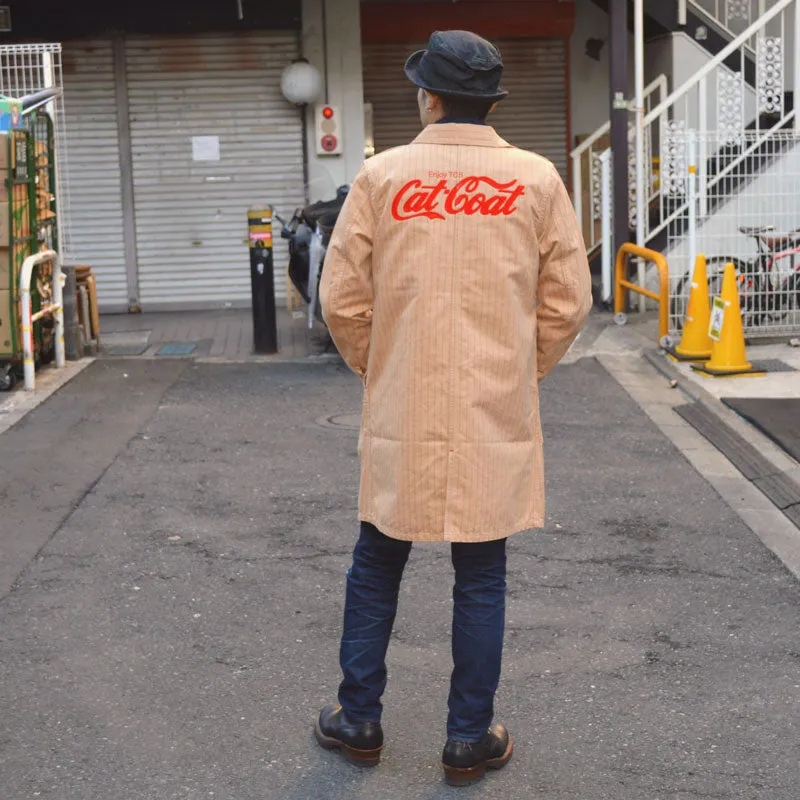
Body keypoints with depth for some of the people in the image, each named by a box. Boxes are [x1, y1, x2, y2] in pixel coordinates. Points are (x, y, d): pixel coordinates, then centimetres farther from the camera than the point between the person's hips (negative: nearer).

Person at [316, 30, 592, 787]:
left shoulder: (381, 175, -5)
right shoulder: (537, 179, -3)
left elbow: (343, 301, -3)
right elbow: (567, 303, 0)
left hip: (401, 417, 0)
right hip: (497, 417, 0)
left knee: (375, 568, 16)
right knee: (481, 578, 11)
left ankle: (358, 722, 27)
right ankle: (471, 740, 20)